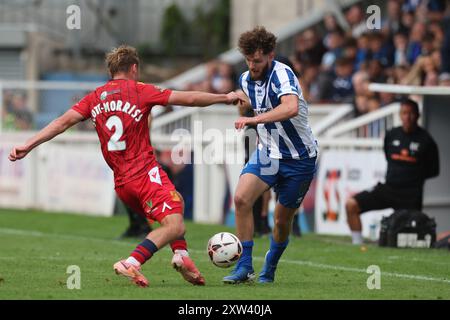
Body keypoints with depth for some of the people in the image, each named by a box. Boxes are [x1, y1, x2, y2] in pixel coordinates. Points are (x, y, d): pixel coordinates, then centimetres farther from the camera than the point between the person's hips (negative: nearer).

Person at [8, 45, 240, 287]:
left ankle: (181, 256, 13)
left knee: (176, 204, 29)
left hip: (121, 182, 7)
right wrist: (225, 98, 11)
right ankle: (131, 264, -30)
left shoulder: (95, 98, 12)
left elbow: (64, 121, 2)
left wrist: (28, 146, 2)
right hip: (145, 173, -7)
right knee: (174, 227, -13)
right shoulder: (140, 90, -1)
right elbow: (189, 99, -1)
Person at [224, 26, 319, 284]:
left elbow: (291, 108, -43)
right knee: (241, 198, -19)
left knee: (283, 219, 4)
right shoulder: (246, 79, 2)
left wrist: (254, 119, -46)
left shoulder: (282, 74, -22)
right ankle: (245, 267, -13)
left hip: (299, 158, -5)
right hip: (268, 153, 5)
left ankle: (269, 270, 29)